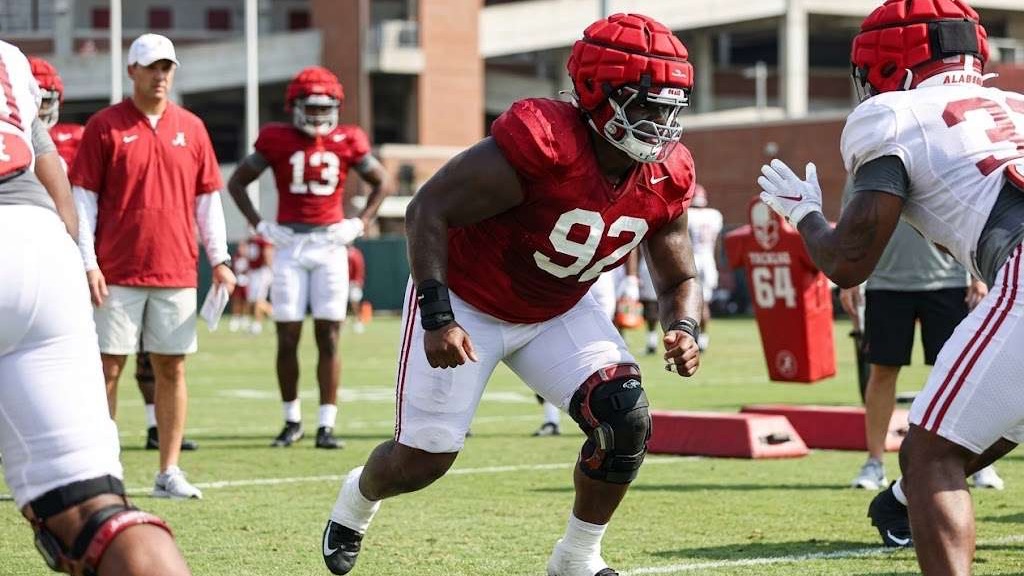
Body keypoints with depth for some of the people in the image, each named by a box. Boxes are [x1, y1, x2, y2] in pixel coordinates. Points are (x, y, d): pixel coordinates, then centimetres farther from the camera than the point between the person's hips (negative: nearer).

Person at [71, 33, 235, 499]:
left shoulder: (191, 128, 10)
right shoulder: (105, 126, 0)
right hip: (117, 274, -3)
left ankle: (169, 472, 10)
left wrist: (219, 259, 7)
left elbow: (207, 198, 13)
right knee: (108, 368, 0)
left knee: (172, 369, 5)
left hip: (176, 272, 3)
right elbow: (83, 198, -1)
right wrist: (88, 263, -8)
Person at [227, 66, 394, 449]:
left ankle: (327, 425, 2)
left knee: (328, 338, -1)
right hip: (290, 244, 0)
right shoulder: (277, 140, 0)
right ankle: (292, 420, 15)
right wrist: (259, 225, 1)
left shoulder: (346, 142, 3)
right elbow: (237, 182, 10)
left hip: (330, 245, 1)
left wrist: (360, 223, 4)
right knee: (287, 338, 0)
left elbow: (383, 183, 16)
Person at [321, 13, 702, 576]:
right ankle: (358, 496, 37)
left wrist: (684, 331, -21)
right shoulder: (540, 145, -34)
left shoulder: (666, 177, -13)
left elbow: (679, 281, 1)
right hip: (466, 302, -5)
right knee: (423, 459, -1)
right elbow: (427, 211, -28)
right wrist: (437, 316, -34)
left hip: (557, 312, 5)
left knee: (627, 419, -14)